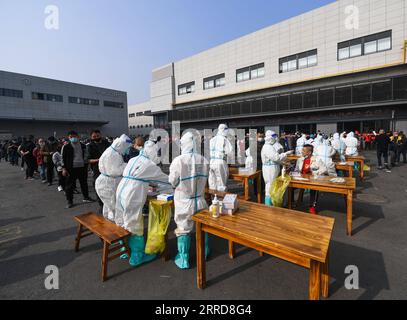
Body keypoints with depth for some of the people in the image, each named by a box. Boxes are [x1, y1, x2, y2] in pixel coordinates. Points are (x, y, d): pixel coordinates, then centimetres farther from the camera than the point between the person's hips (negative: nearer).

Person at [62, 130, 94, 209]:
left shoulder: (83, 146, 8)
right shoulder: (66, 147, -2)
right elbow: (63, 158, -1)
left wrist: (86, 166, 14)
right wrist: (64, 168, -7)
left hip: (82, 167, 3)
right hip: (71, 168, -3)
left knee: (84, 183, 14)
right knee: (70, 185, 2)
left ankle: (86, 198, 29)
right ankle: (69, 201, 15)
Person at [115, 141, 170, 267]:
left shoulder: (133, 160, 13)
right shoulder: (149, 164, -9)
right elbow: (164, 178, 1)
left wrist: (147, 185, 26)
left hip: (121, 194, 8)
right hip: (132, 198, -8)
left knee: (124, 225, 19)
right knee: (135, 227, 4)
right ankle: (137, 257, 18)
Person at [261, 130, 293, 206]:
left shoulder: (269, 146, 16)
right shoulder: (268, 147, -18)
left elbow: (274, 158, 21)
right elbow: (276, 157, -24)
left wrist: (283, 163, 14)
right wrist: (286, 153, -13)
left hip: (271, 169, 11)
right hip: (270, 169, -11)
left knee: (271, 187, 16)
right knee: (270, 188, -4)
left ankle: (270, 204, 27)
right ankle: (268, 205, 4)